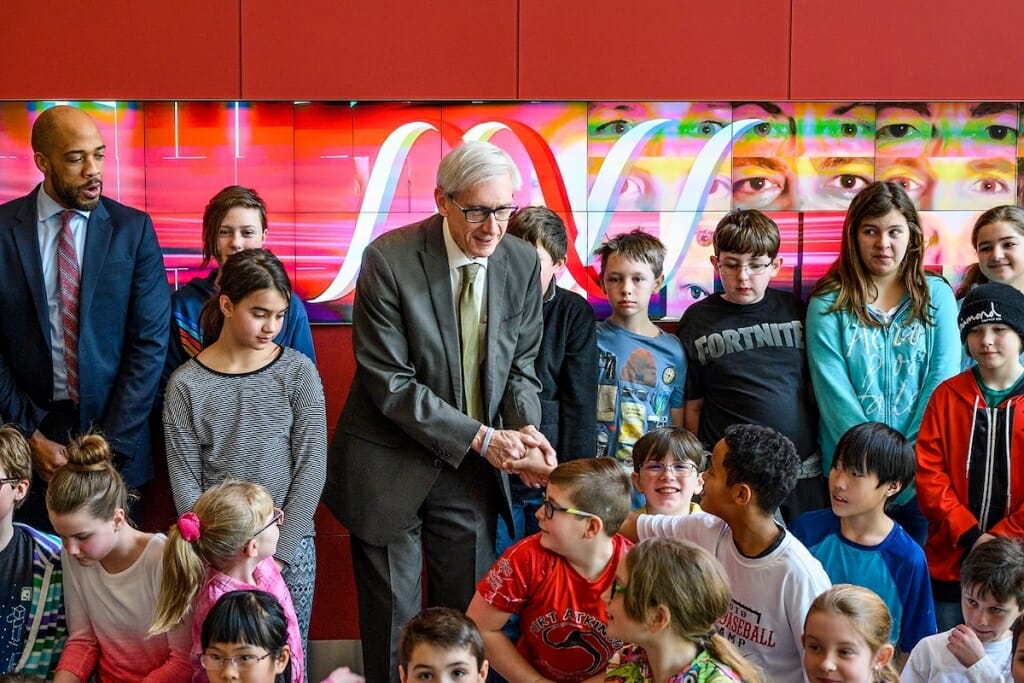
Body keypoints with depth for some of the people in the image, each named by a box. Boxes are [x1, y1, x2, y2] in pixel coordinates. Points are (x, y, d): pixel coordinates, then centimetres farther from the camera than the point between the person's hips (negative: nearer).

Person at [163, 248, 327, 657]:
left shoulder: (298, 372, -2)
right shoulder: (186, 385, -3)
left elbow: (311, 466, -4)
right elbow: (185, 483, -3)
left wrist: (279, 551, -8)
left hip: (289, 547, 0)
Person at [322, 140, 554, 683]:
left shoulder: (522, 262, -4)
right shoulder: (388, 260, -17)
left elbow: (520, 365, 6)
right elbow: (389, 382, -18)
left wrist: (525, 428, -15)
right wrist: (480, 438, -21)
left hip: (473, 468, 4)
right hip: (392, 464, -3)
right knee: (391, 621, 9)